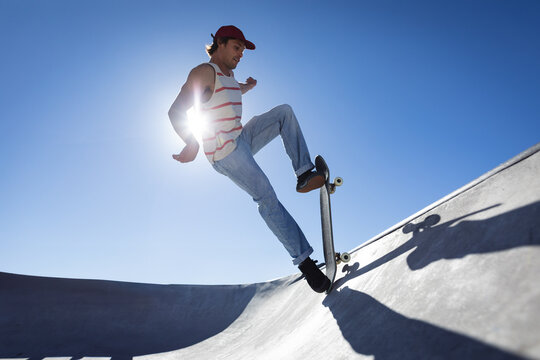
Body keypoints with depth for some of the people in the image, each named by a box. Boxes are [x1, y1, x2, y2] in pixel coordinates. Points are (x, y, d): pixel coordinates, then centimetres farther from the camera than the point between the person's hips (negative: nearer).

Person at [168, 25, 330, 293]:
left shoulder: (228, 74, 18)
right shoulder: (204, 72, -9)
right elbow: (175, 111, -20)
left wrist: (246, 87, 28)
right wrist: (192, 143, -34)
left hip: (242, 139, 9)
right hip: (224, 151, -9)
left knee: (285, 111, 6)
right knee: (266, 198, -20)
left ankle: (304, 175, -6)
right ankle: (303, 260, -15)